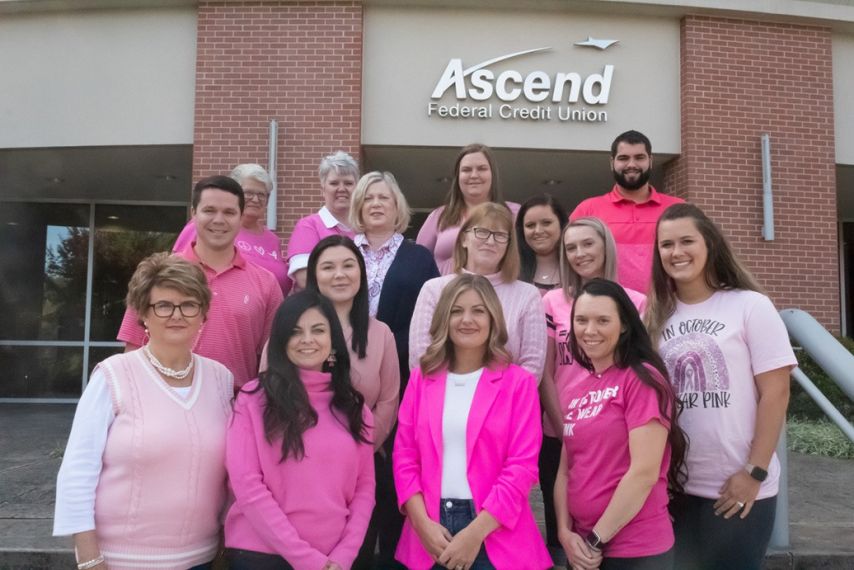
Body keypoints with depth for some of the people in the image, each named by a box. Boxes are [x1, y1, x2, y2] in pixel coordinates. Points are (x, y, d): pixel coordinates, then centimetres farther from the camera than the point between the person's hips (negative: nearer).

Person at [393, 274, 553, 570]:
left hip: (496, 538, -2)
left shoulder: (518, 382, -3)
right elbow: (404, 456, 3)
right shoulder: (422, 378, 5)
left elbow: (522, 465, -8)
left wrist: (475, 533, -14)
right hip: (430, 537, 2)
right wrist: (423, 523, -9)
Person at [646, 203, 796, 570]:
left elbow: (775, 392, -8)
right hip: (673, 486, 4)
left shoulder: (750, 306, -5)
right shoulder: (656, 316, 5)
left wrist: (755, 473, -11)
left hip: (738, 487, -3)